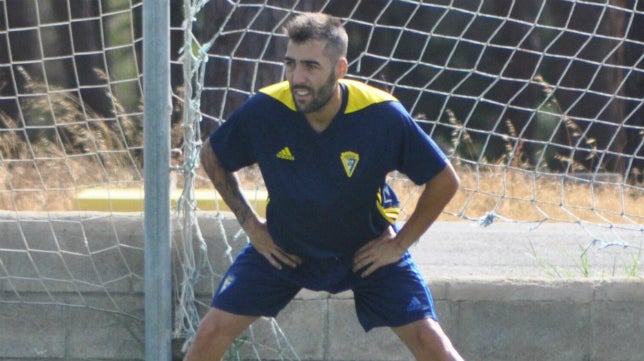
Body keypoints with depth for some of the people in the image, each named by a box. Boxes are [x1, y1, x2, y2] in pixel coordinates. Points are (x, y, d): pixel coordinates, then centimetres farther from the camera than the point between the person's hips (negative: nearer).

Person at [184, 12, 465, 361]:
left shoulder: (382, 116, -29)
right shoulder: (263, 111, -25)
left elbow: (444, 181, -14)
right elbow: (212, 157, -2)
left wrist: (399, 244, -13)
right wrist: (249, 223, -6)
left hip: (368, 251, -1)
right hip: (283, 249, 1)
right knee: (212, 333, -8)